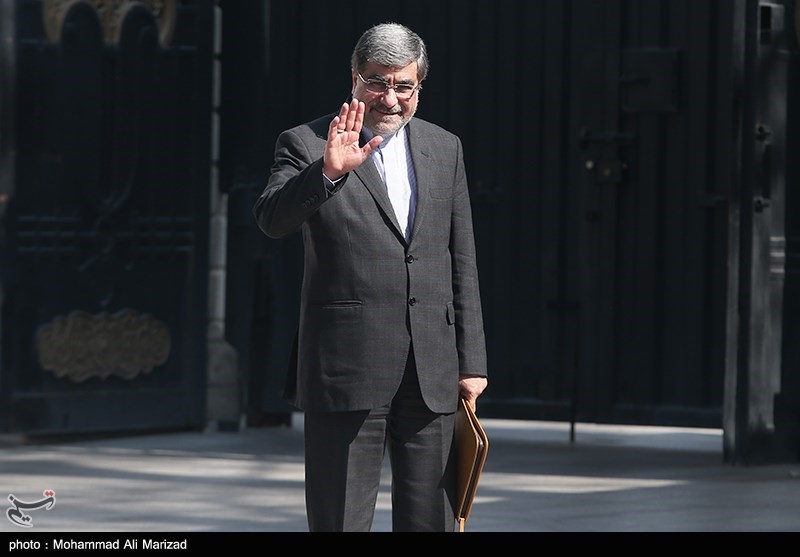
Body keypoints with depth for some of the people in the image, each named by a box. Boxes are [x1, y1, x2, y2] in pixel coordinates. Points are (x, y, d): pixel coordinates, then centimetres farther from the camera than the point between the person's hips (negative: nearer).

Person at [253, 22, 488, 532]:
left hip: (432, 373, 4)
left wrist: (471, 361, 10)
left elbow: (462, 263, 14)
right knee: (340, 521, 0)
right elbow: (271, 219, -17)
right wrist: (328, 172, -34)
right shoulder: (306, 145, 0)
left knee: (430, 521, 7)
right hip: (346, 370, -4)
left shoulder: (445, 149, 13)